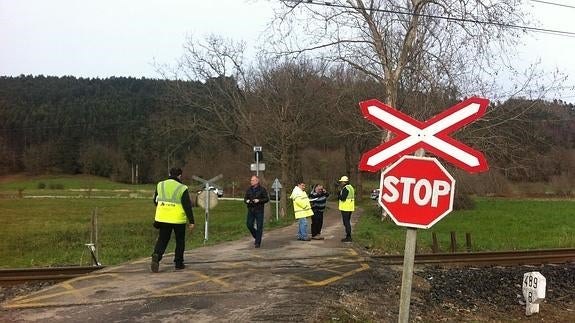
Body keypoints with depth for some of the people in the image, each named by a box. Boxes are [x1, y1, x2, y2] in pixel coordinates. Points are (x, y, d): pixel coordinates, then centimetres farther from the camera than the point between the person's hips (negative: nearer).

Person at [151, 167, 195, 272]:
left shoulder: (160, 185, 4)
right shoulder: (182, 188, -8)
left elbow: (155, 201, 15)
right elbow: (187, 206, -11)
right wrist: (191, 222, -8)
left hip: (163, 218, 3)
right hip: (178, 219, -3)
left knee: (162, 240, 10)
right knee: (180, 241, 14)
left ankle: (156, 255, -17)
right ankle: (178, 263, 18)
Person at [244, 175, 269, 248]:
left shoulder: (262, 189, -3)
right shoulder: (249, 190, 10)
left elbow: (267, 199, -5)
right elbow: (245, 198, 15)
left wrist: (259, 200, -19)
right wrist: (247, 201, -8)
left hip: (259, 210, -4)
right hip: (250, 210, 4)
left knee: (259, 226, -3)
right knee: (249, 225, -3)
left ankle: (258, 243, 6)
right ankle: (256, 236, 23)